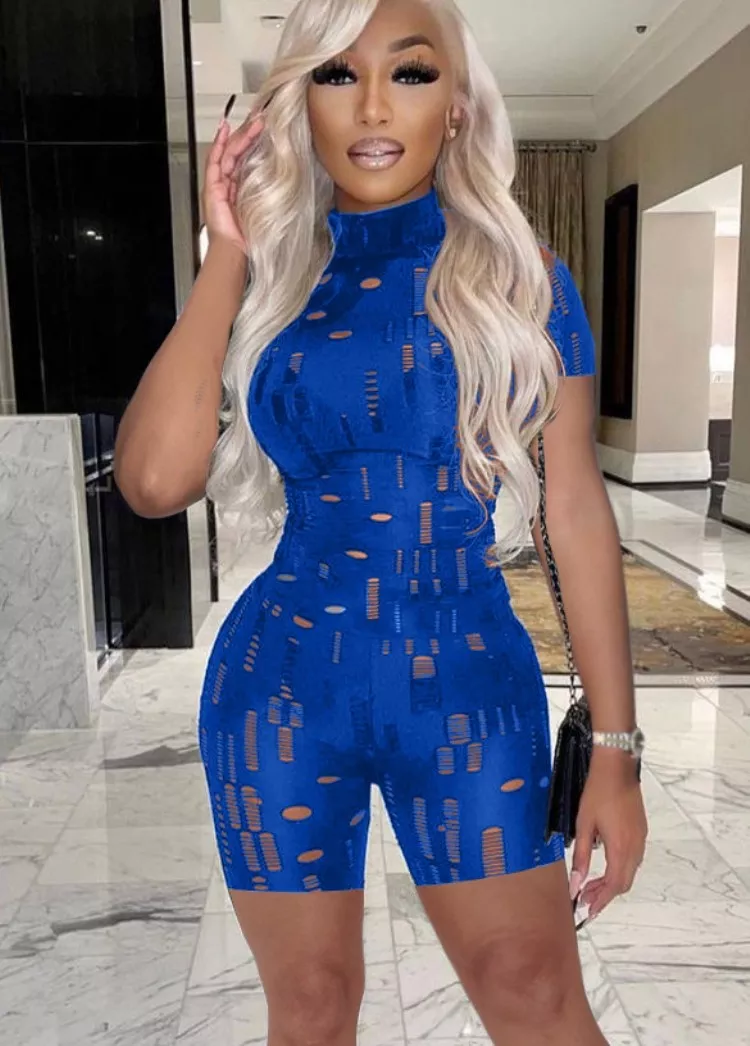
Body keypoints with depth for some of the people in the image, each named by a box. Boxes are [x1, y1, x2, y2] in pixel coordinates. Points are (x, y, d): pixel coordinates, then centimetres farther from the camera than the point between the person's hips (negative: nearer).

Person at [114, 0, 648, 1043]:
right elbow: (157, 480, -13)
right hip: (283, 688, 2)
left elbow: (577, 509, -1)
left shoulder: (524, 278, 0)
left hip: (472, 688, -1)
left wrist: (615, 745, -3)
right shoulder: (268, 286, 2)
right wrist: (228, 254, -7)